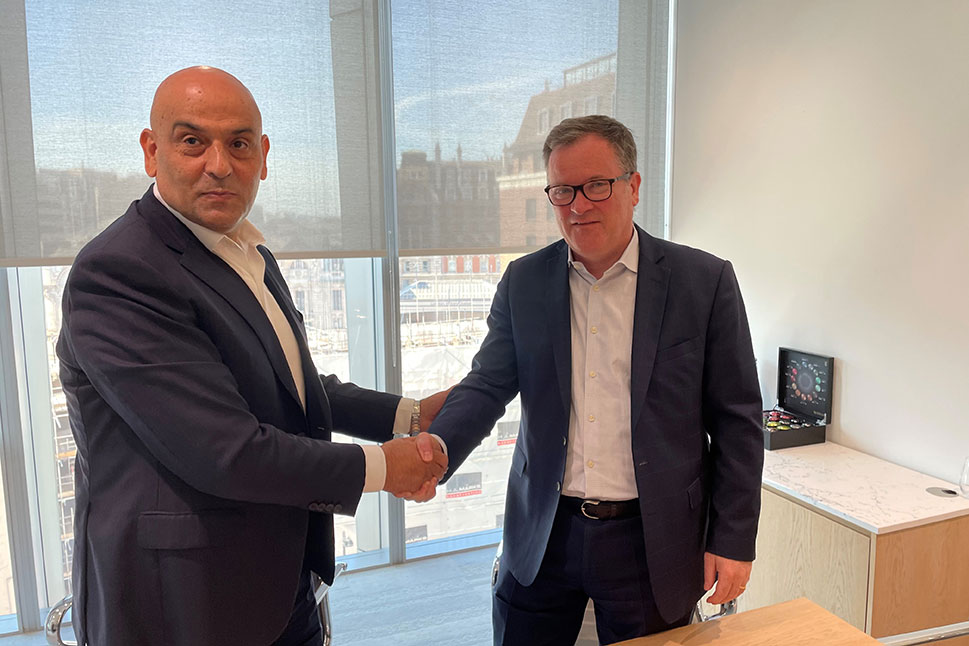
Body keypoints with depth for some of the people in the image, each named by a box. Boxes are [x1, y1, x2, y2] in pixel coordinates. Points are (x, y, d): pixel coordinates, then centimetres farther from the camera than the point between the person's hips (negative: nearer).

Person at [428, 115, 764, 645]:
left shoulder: (704, 281, -6)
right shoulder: (523, 281, 1)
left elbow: (736, 419, -4)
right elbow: (486, 386, -2)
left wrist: (733, 540, -5)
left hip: (651, 543, -2)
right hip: (542, 538, 2)